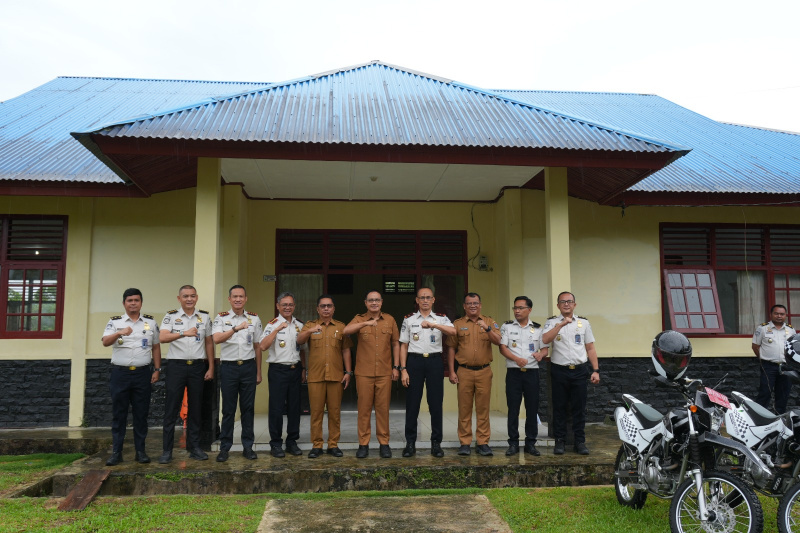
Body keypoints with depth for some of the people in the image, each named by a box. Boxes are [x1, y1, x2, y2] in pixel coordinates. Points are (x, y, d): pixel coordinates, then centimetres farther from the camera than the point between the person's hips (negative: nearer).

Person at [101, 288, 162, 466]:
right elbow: (105, 342, -12)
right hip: (120, 373, -1)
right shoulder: (114, 322, 4)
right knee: (118, 414, 3)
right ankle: (116, 452, 10)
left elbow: (156, 347, 12)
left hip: (142, 373, 1)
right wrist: (119, 333, -32)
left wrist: (157, 369, 5)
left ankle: (140, 451, 13)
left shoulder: (151, 322, 9)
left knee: (141, 414, 5)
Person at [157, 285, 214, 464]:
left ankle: (194, 447, 17)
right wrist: (184, 333, -29)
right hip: (176, 366, -2)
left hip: (197, 366, 2)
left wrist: (211, 368, 7)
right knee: (171, 408, -1)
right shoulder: (171, 316, 1)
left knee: (195, 407, 8)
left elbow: (209, 343, 11)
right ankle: (167, 450, 6)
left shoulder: (205, 316, 8)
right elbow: (162, 337, -15)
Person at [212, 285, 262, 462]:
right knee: (228, 409, 3)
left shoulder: (254, 319, 8)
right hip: (229, 367, -2)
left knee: (248, 408, 5)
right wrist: (236, 328, -32)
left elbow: (257, 347, 12)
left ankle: (248, 446, 14)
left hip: (248, 367, 2)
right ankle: (224, 447, 12)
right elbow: (216, 339, -17)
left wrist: (258, 372, 11)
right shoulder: (221, 318, 1)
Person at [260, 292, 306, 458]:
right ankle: (275, 443, 9)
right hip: (278, 370, -4)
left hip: (295, 370, 5)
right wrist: (277, 329, -23)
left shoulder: (299, 325, 11)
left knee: (294, 407, 8)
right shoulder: (273, 324, -4)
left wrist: (303, 368, 13)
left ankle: (292, 441, 18)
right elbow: (263, 346, -19)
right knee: (276, 408, -1)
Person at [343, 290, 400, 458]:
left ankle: (384, 443, 15)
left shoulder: (390, 320, 9)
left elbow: (395, 344, 12)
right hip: (364, 373, -1)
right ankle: (363, 444, 12)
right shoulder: (359, 319, 4)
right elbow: (346, 331, -17)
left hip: (385, 373, 1)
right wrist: (365, 323, -29)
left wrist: (396, 367, 6)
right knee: (364, 408, 3)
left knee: (383, 408, 4)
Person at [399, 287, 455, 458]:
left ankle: (436, 443, 14)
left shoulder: (441, 319, 5)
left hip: (434, 361, 0)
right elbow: (404, 346, 7)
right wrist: (403, 369, -2)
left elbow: (453, 331, -17)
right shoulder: (409, 319, 7)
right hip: (415, 361, 0)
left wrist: (433, 324, -31)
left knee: (436, 403, 3)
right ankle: (410, 443, 13)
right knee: (412, 403, 2)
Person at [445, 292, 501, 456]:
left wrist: (487, 329, -23)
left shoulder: (489, 322, 9)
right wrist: (452, 372, 0)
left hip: (484, 371, 1)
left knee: (483, 408, 3)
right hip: (464, 371, 0)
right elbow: (451, 348, 6)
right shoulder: (457, 324, 7)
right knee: (464, 408, 2)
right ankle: (464, 443, 10)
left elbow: (497, 341, -5)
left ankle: (483, 442, 11)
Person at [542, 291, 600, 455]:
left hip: (579, 370, 2)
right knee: (559, 408, 4)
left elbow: (590, 348, 11)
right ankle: (560, 441, 13)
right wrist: (560, 325, -23)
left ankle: (580, 442, 14)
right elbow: (545, 340, -16)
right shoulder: (552, 322, 4)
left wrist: (596, 370, 5)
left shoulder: (584, 322, 11)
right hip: (559, 370, -1)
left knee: (579, 408, 5)